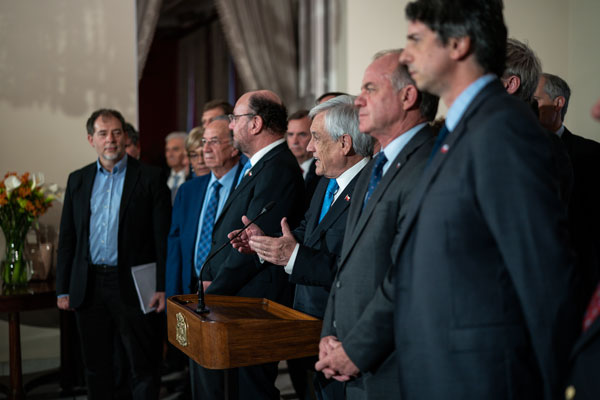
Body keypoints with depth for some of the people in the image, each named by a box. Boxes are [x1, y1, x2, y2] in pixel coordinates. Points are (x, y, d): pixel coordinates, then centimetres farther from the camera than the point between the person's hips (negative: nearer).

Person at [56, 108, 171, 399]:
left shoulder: (150, 178, -2)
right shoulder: (77, 180, 11)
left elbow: (164, 237, -5)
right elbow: (67, 238, 12)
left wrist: (163, 287, -11)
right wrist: (63, 289, 8)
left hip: (132, 287, -4)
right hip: (89, 287, 4)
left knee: (144, 369, 1)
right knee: (96, 368, 13)